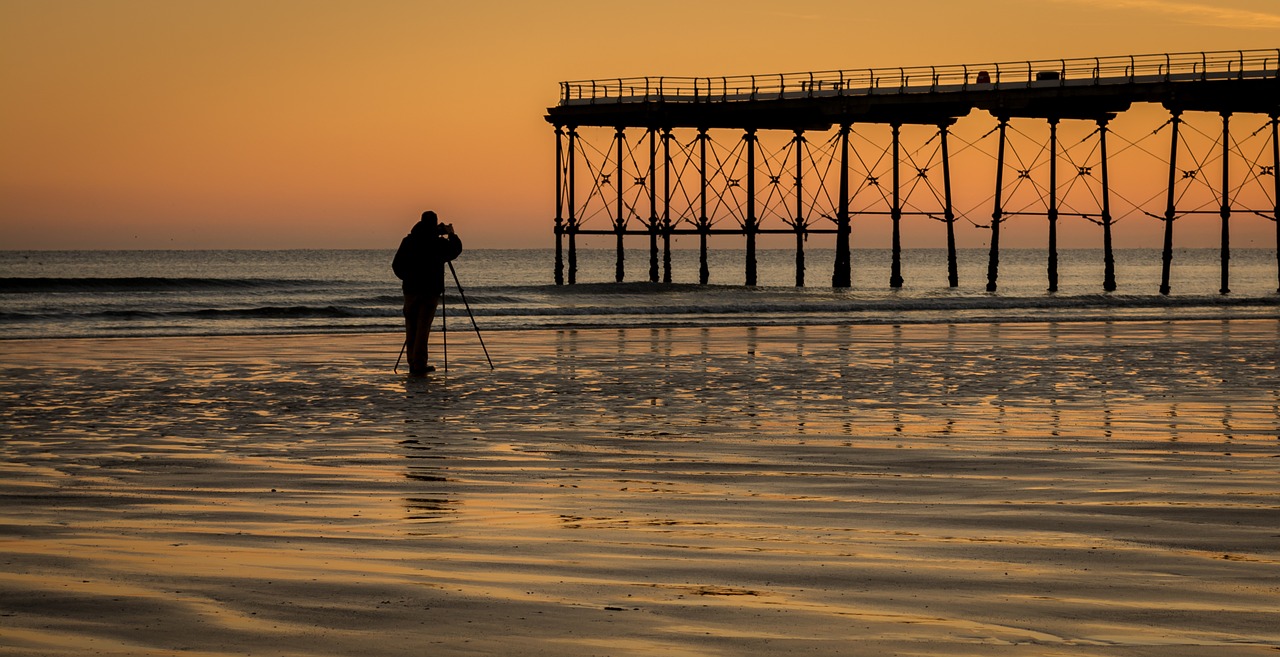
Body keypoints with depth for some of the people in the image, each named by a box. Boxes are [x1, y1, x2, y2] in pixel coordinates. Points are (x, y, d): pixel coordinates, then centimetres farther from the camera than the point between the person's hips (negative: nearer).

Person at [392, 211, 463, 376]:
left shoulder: (408, 241, 2)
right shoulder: (439, 243, -7)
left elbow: (396, 265, 6)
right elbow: (455, 250, 10)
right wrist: (451, 235, 23)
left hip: (410, 290, 3)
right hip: (430, 291, -3)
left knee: (411, 329, 10)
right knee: (422, 329, -5)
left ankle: (414, 364, 12)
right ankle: (418, 366, -12)